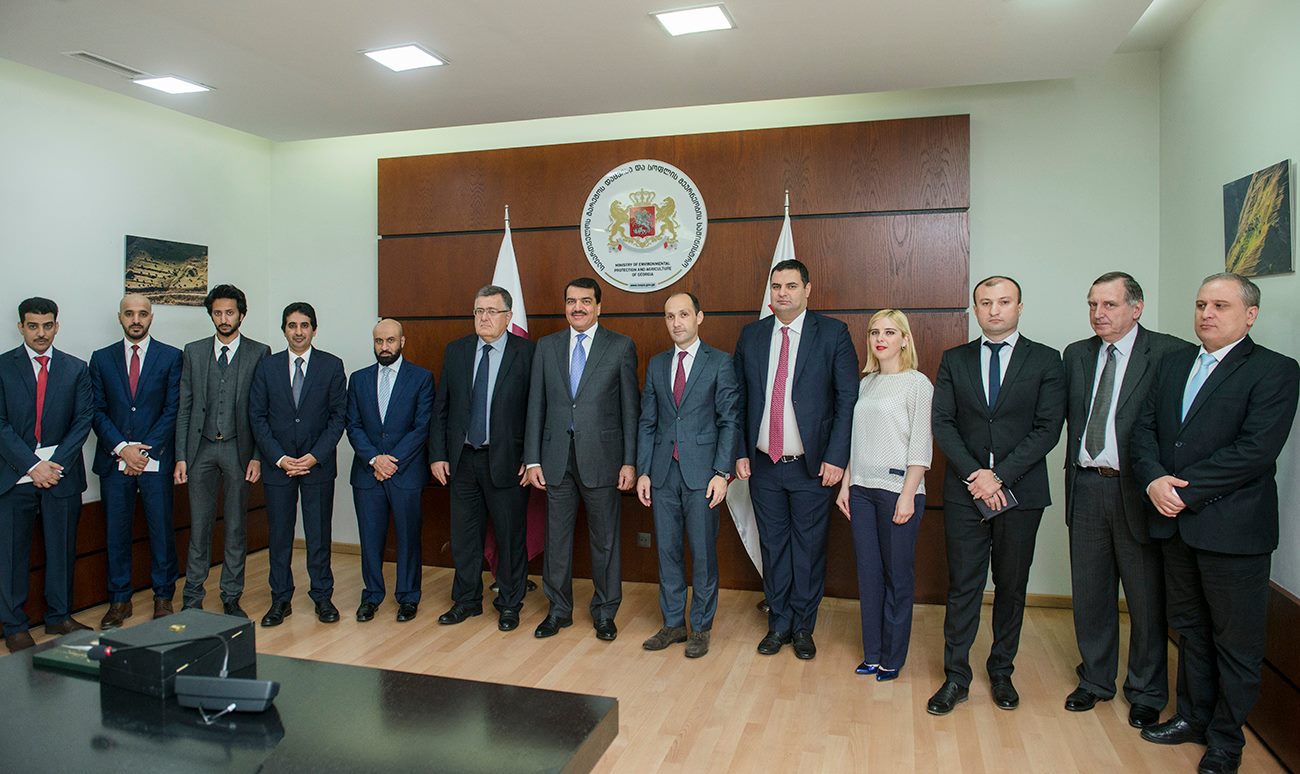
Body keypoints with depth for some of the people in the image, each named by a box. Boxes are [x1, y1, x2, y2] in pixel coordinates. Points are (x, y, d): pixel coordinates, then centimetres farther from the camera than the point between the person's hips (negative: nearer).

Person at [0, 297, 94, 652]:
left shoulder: (76, 369, 6)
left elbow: (83, 420, 1)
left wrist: (57, 463, -10)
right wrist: (32, 465, -14)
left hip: (62, 474, 2)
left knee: (62, 549, 10)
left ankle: (59, 617, 24)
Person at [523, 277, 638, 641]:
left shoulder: (621, 347, 0)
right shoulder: (547, 347, 8)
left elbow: (630, 407, -2)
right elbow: (536, 406, 7)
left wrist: (630, 461, -6)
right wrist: (532, 459, 2)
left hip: (601, 457, -2)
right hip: (556, 457, 3)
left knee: (605, 539, 8)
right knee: (556, 536, 11)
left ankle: (605, 612, 24)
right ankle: (559, 610, 27)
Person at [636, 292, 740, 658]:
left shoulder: (719, 362, -2)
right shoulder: (657, 364, 11)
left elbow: (730, 420, -5)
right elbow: (647, 421, 11)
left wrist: (722, 472, -11)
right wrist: (643, 471, 5)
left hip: (701, 472, -4)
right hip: (663, 472, 4)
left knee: (703, 552, 4)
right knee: (667, 550, 10)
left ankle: (701, 627, 18)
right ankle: (673, 623, 24)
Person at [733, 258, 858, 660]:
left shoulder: (833, 333, -4)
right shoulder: (751, 336, 6)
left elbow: (848, 399, -7)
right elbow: (740, 400, 9)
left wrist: (836, 458, -13)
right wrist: (741, 453, 3)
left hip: (812, 465, -3)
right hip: (764, 464, 3)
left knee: (809, 548, 8)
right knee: (773, 546, 12)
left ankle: (803, 627, 25)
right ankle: (778, 623, 27)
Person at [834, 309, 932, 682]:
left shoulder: (917, 384, -5)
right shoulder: (866, 384, 12)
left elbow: (921, 445, -10)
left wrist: (908, 495, -15)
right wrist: (846, 484, 10)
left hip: (898, 488, -5)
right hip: (862, 490, 6)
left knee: (897, 575, 4)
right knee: (868, 573, 9)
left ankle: (892, 657, 17)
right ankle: (872, 653, 21)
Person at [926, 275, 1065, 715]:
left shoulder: (1046, 361, 1)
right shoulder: (954, 361, 6)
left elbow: (1048, 429, -7)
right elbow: (942, 423, -1)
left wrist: (1000, 476, -14)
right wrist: (975, 475, -13)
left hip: (1021, 492, 0)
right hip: (964, 492, 1)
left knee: (1011, 587, 11)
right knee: (963, 586, 4)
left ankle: (1002, 672, 28)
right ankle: (956, 677, 14)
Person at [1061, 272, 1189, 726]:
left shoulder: (1170, 354, -8)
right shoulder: (1076, 355, 9)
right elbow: (1069, 417, 10)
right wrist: (1075, 467, 1)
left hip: (1137, 489, -4)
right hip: (1086, 487, 5)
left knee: (1147, 598, 9)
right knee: (1090, 593, 15)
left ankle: (1146, 692, 28)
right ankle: (1096, 680, 33)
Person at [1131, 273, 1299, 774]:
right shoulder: (1174, 364, 11)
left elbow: (1255, 451, -19)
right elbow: (1145, 427, 6)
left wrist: (1184, 489, -18)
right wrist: (1154, 479, -12)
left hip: (1233, 527, -6)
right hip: (1176, 522, 6)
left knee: (1236, 639, 8)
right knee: (1189, 627, 18)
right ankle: (1193, 716, 34)